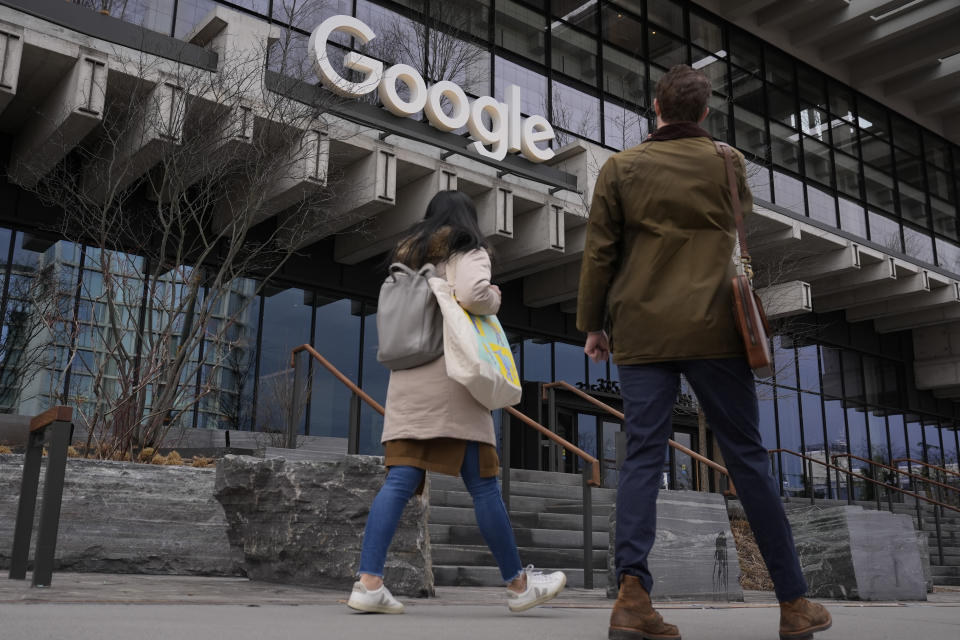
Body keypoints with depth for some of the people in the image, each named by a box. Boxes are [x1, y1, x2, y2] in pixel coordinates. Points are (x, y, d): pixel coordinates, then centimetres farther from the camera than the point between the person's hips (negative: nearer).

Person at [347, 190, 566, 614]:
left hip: (405, 382, 6)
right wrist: (494, 299, 2)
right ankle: (518, 585, 11)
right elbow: (472, 294, -17)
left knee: (399, 482, -2)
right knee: (484, 486, 0)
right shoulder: (468, 254, 3)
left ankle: (368, 583, -12)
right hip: (450, 378, -6)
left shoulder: (407, 259, 24)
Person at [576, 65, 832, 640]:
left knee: (643, 457, 1)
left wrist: (592, 324, 10)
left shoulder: (621, 168, 4)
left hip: (641, 333, 0)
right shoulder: (728, 162, 7)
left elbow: (599, 254, 1)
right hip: (712, 331, 0)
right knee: (748, 457, 6)